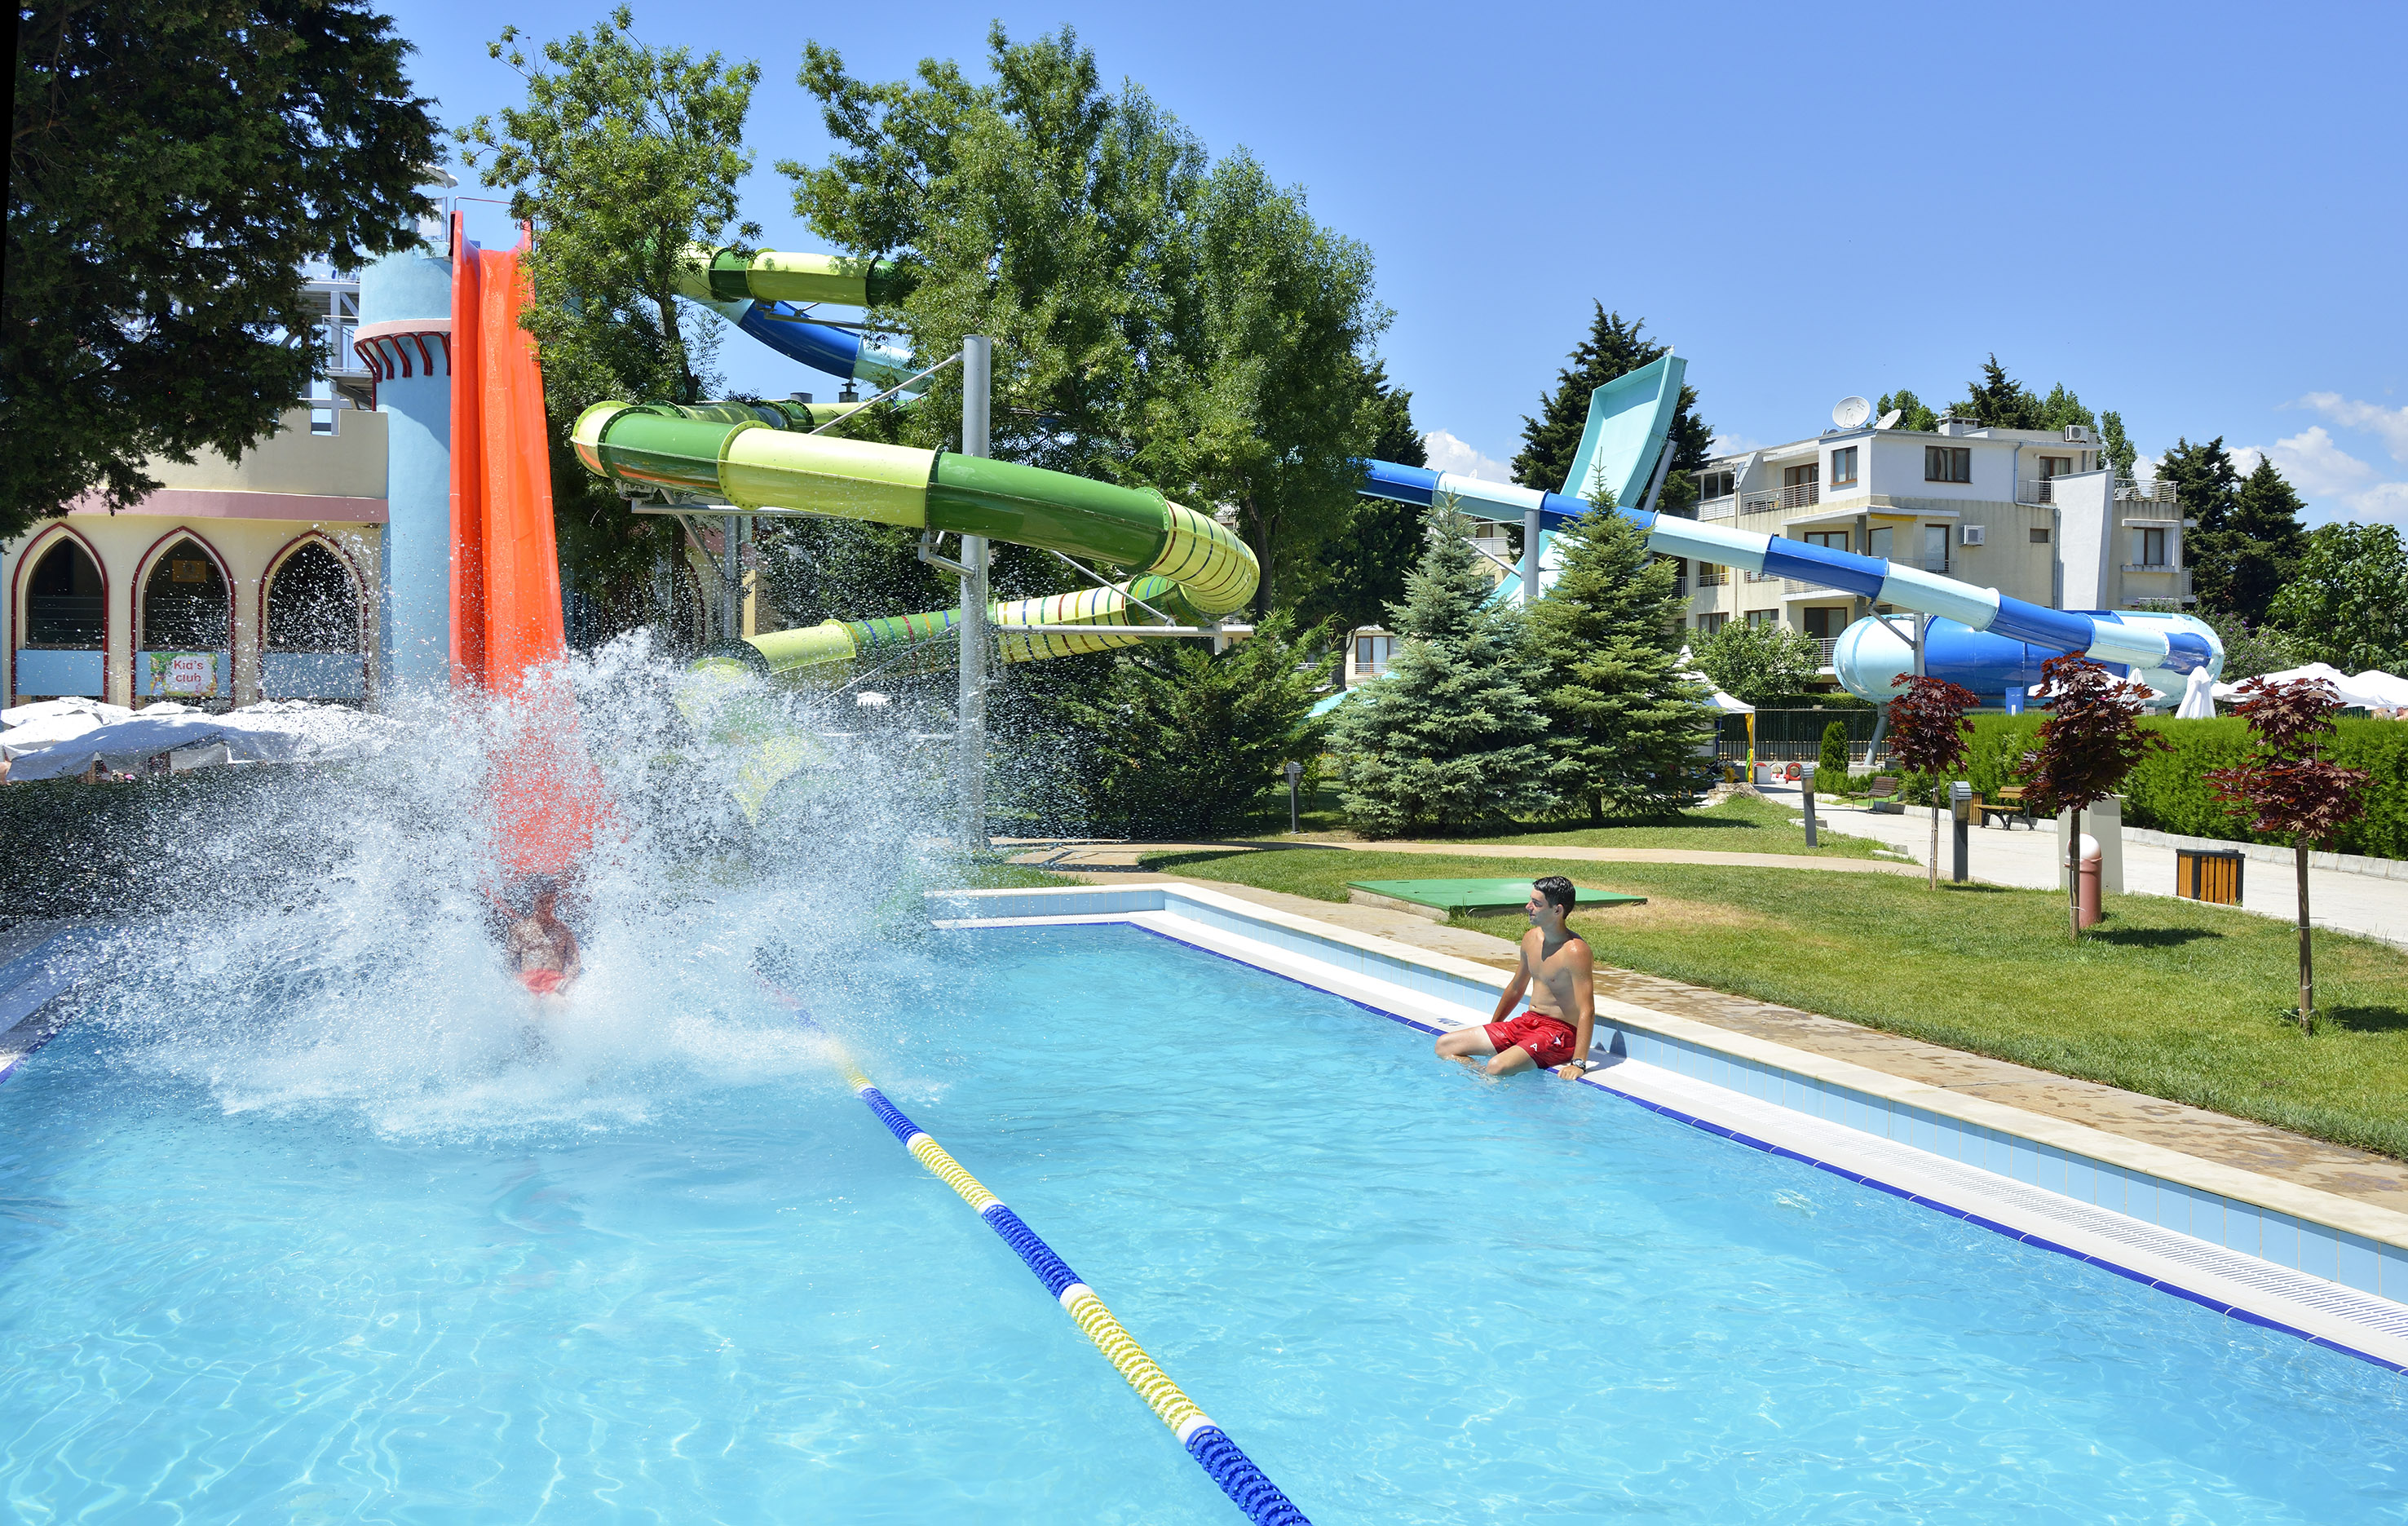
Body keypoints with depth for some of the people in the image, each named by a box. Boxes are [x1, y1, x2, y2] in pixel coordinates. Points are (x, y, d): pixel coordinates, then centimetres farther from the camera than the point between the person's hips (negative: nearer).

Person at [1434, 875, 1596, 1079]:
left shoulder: (1575, 951, -20)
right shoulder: (1531, 938, 6)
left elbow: (1587, 1011, -23)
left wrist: (1578, 1064, -31)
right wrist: (1492, 1027, 29)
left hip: (1559, 1033, -9)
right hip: (1527, 1022, 9)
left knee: (1498, 1067, -36)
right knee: (1444, 1046, 0)